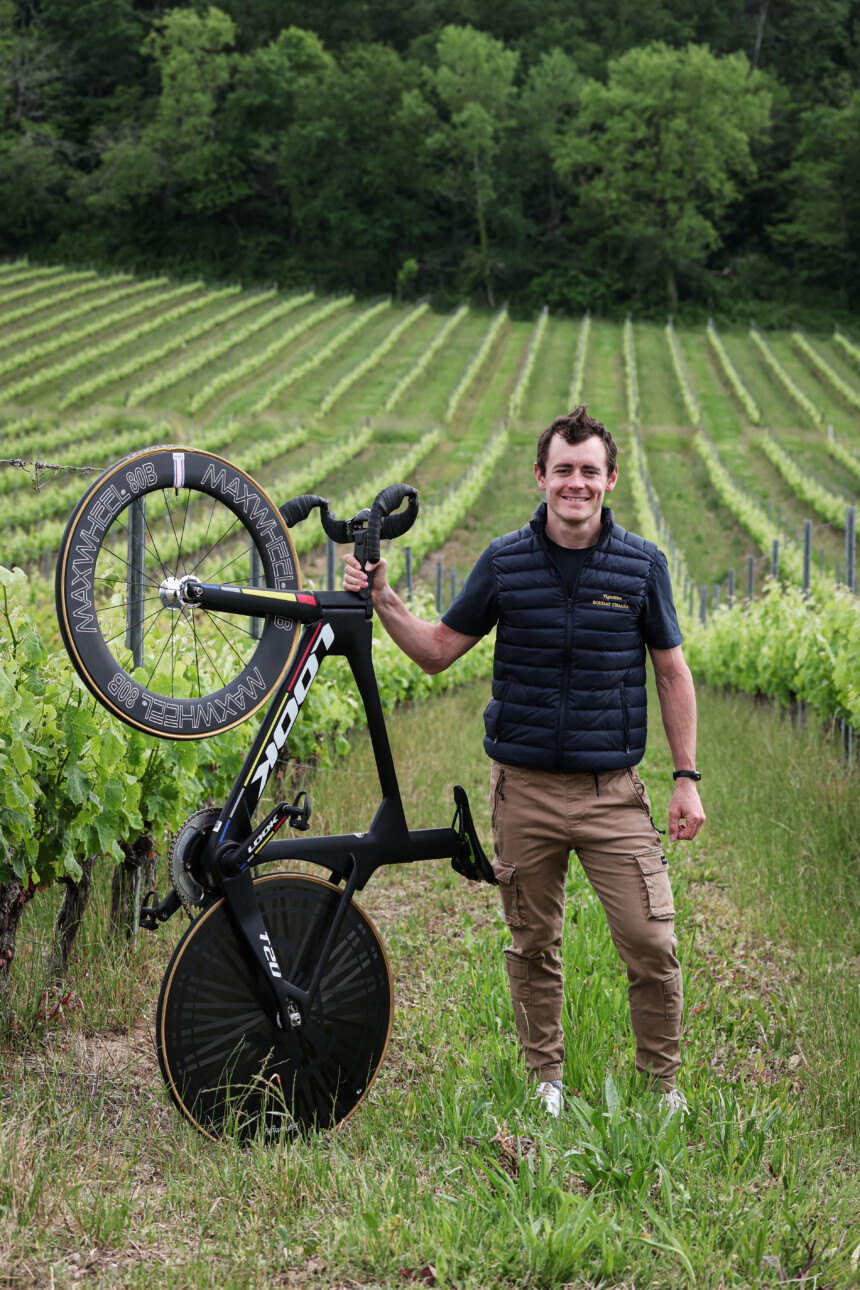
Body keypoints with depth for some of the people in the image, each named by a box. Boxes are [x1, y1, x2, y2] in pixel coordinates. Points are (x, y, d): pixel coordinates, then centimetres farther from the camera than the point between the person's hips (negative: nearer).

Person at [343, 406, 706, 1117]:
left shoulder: (642, 564, 0)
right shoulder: (503, 561, 1)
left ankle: (664, 1086, 13)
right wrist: (382, 600, -8)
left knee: (653, 944, -6)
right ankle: (547, 1079, 28)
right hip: (526, 787, 1)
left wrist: (687, 777, 3)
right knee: (533, 948, 10)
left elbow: (673, 672, 7)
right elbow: (438, 650, 8)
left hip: (613, 791, -1)